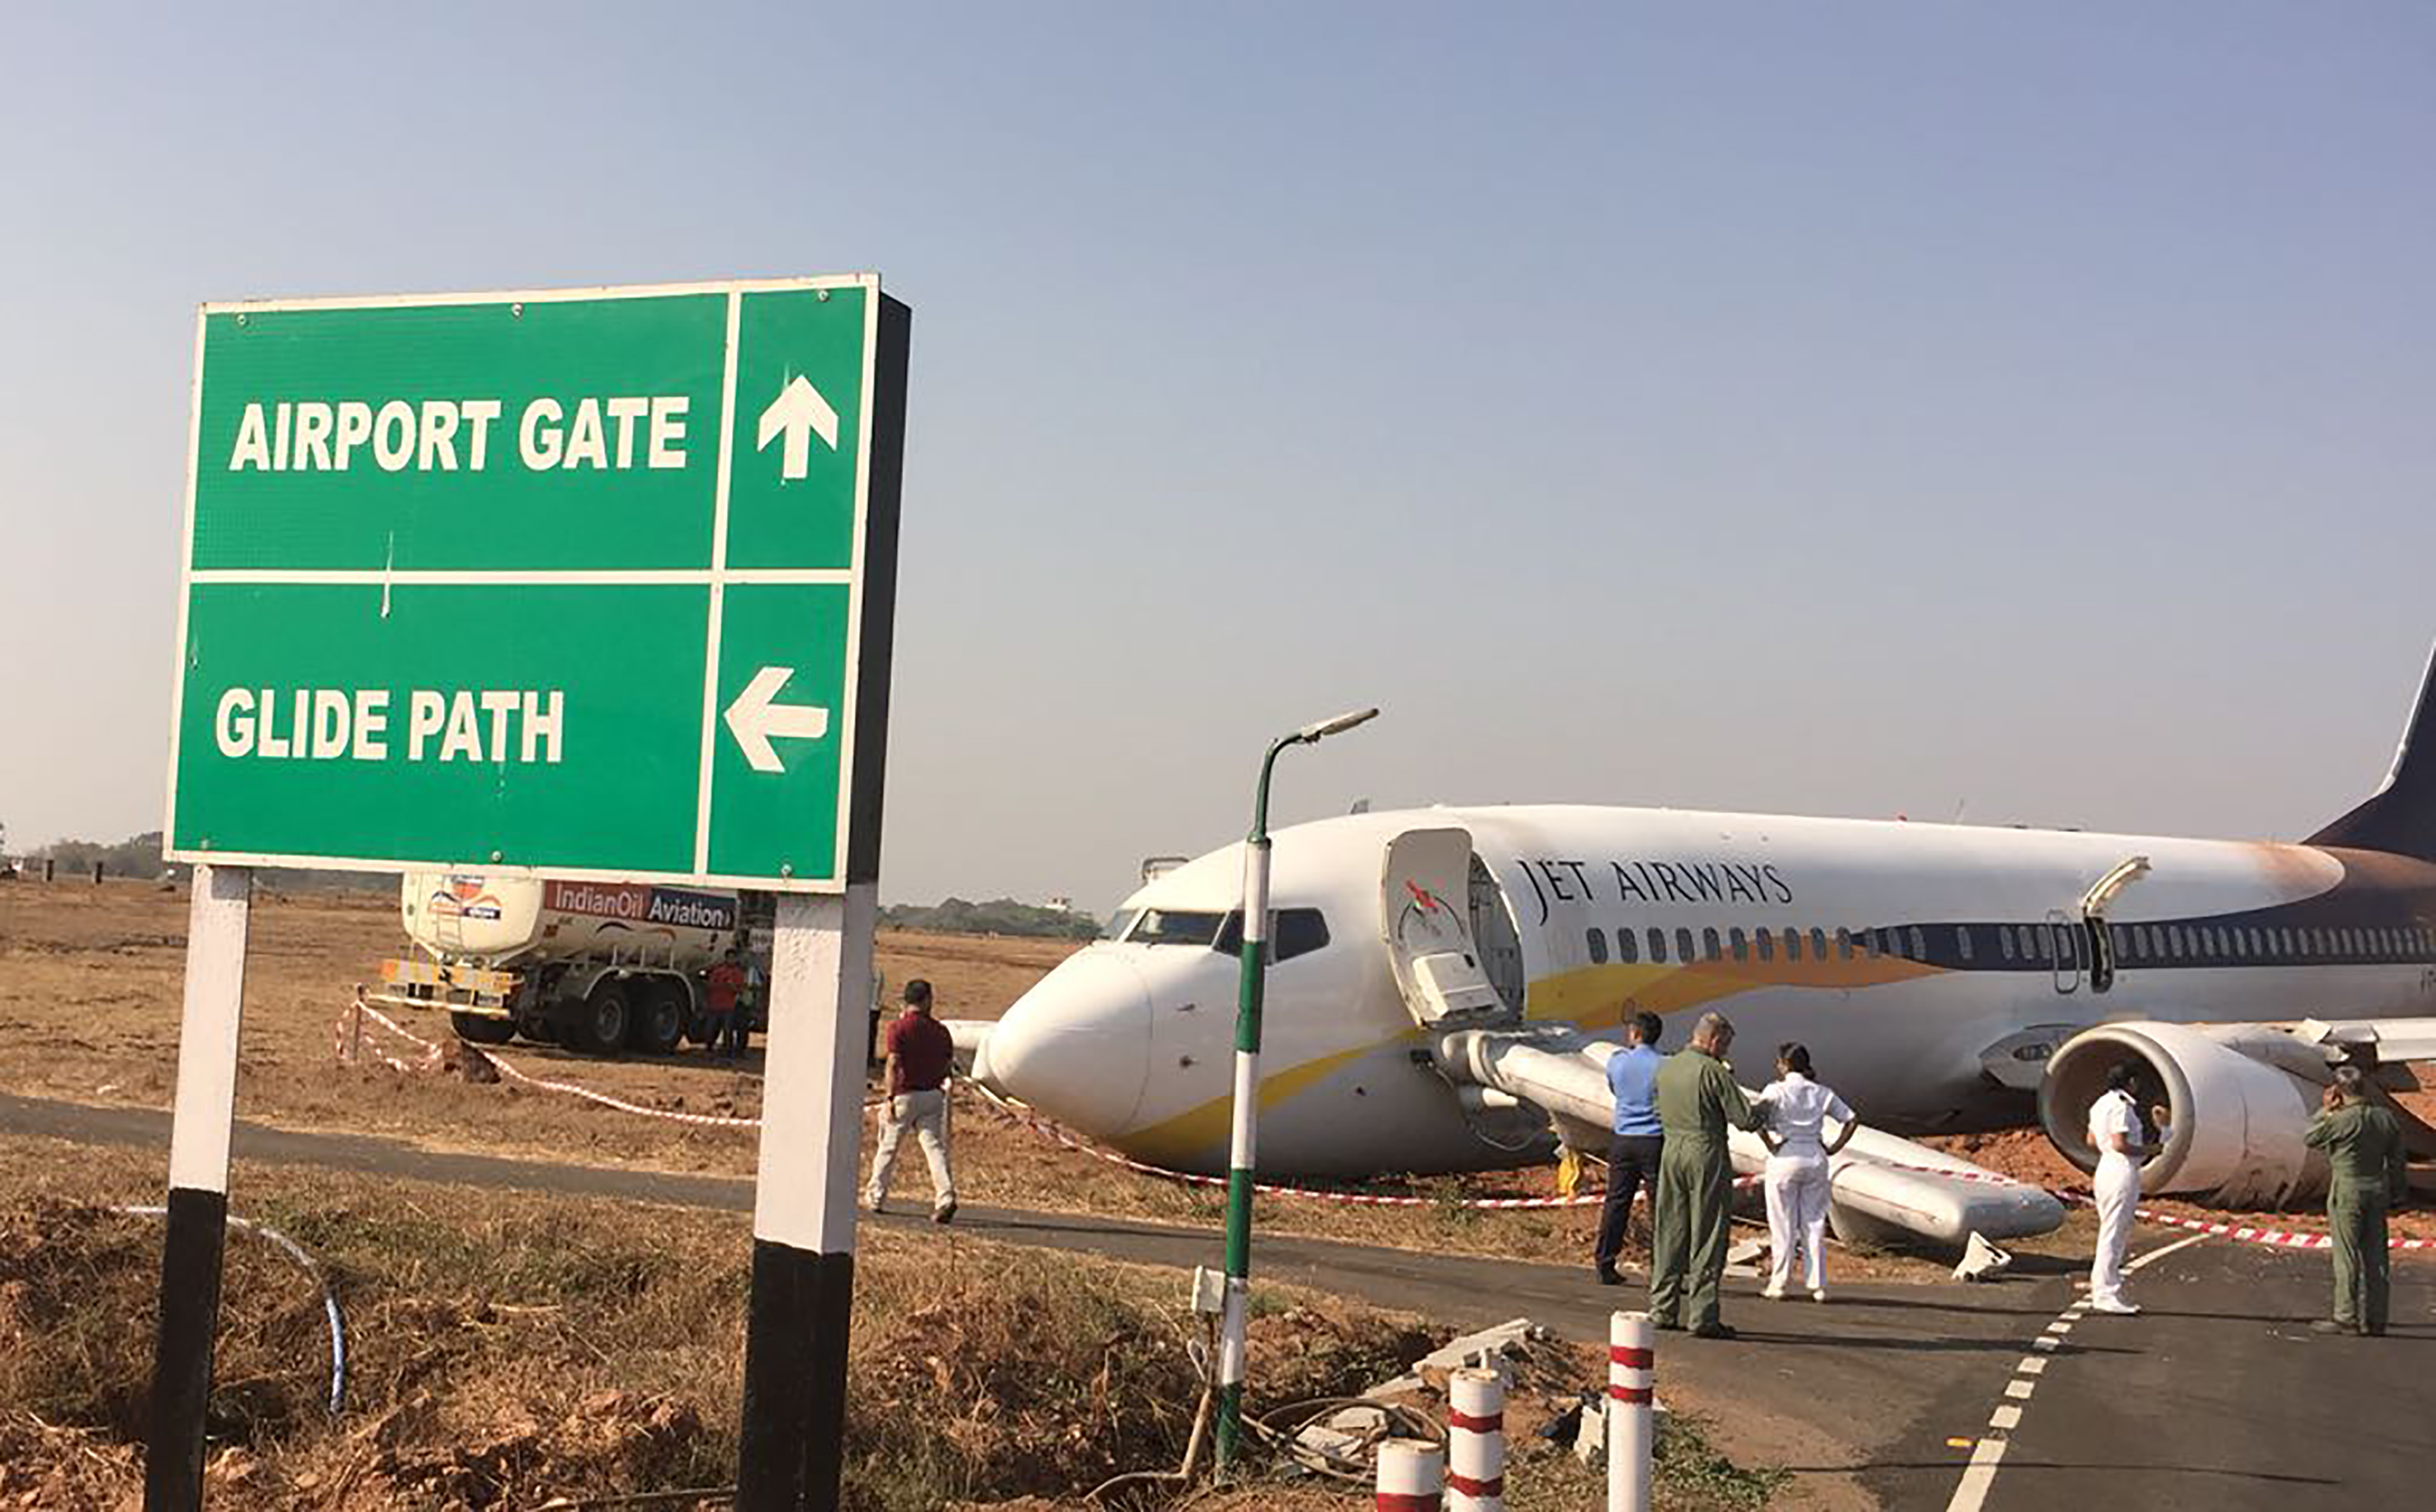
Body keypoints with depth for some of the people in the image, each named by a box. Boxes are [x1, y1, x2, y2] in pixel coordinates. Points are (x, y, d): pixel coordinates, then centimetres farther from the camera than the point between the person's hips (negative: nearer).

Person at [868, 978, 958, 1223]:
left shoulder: (898, 1027, -7)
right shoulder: (940, 1030, 5)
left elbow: (893, 1063, -16)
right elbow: (947, 1064, 9)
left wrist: (890, 1097, -18)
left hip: (905, 1095, -3)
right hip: (933, 1095, 3)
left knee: (888, 1147, 12)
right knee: (934, 1145, -2)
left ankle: (877, 1198, 22)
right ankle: (946, 1197, -19)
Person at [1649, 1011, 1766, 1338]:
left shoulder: (1666, 1068, 9)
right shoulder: (1714, 1071, -12)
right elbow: (1744, 1119, -12)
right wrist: (1762, 1111, 12)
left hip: (1671, 1151, 6)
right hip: (1706, 1154, -6)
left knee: (1669, 1234, 12)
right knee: (1707, 1238, -2)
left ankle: (1662, 1309, 14)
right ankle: (1703, 1317, -2)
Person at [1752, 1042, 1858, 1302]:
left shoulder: (1777, 1091, -6)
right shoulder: (1822, 1093, 7)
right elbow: (1850, 1120, 7)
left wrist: (1769, 1143, -15)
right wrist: (1833, 1147, 6)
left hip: (1785, 1160, -4)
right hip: (1815, 1159, 4)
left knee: (1783, 1224, 3)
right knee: (1814, 1223, 9)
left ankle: (1778, 1283, 6)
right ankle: (1818, 1285, 9)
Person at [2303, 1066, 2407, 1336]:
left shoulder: (2342, 1120, -17)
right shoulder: (2387, 1119, 3)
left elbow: (2310, 1139, -3)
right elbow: (2396, 1162, 9)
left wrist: (2325, 1110, 3)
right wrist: (2396, 1193, 18)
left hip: (2348, 1191, -6)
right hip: (2378, 1190, 6)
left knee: (2347, 1256, 0)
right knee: (2375, 1257, 10)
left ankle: (2346, 1318, 4)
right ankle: (2375, 1319, 15)